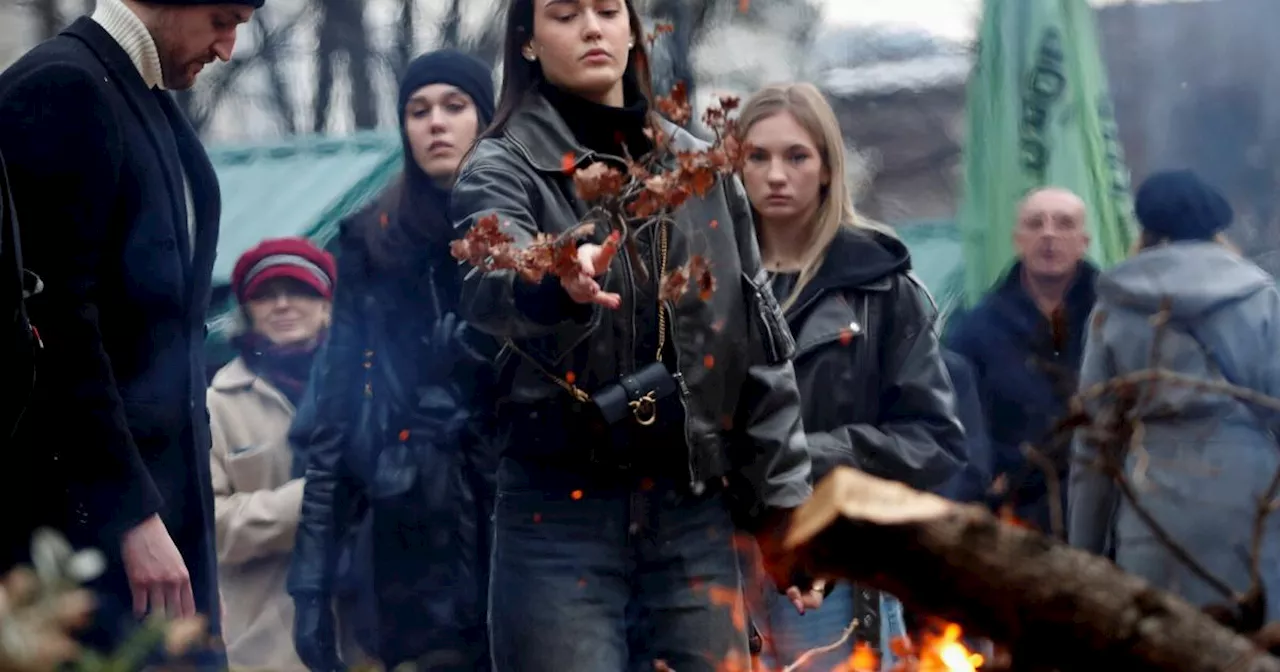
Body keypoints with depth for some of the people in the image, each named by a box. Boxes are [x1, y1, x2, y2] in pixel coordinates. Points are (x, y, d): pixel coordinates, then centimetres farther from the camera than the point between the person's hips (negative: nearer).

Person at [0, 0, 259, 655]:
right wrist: (132, 509, -20)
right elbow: (55, 317, -18)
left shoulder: (154, 99, 15)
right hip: (91, 496, -9)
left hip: (160, 477, 9)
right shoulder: (62, 86, -12)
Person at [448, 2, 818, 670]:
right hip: (561, 517, -4)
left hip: (695, 515, 4)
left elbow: (759, 346, 14)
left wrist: (784, 503, 8)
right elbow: (490, 285, -24)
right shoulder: (504, 166, -1)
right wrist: (558, 287, -47)